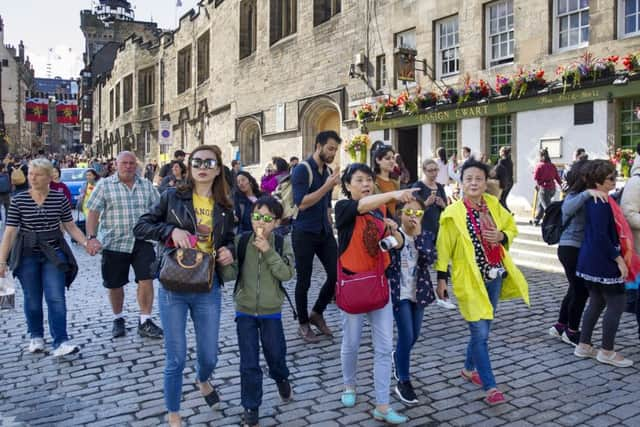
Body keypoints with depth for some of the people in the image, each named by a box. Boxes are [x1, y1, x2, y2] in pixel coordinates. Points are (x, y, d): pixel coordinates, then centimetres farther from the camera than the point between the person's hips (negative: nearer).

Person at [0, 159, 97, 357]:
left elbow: (70, 226, 4)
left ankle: (60, 342, -5)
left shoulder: (60, 198, -2)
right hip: (27, 254, 0)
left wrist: (86, 243, -9)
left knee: (56, 298, -7)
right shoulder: (19, 200, -4)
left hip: (53, 253, 0)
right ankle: (36, 337, 31)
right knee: (32, 300, 11)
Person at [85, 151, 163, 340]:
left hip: (142, 241, 1)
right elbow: (93, 213, -4)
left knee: (146, 280, -6)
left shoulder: (147, 185, 7)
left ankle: (145, 322, 5)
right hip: (114, 243, -1)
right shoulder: (104, 185, -1)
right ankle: (118, 319, 32)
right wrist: (92, 237, -14)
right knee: (115, 284, 11)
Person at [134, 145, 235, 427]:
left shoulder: (224, 208, 5)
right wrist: (171, 230, -19)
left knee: (209, 356, 13)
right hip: (173, 286, -2)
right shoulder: (173, 197, -3)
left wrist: (228, 252, -6)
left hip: (208, 288, 3)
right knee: (175, 359, 6)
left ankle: (202, 381, 50)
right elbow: (140, 227, -2)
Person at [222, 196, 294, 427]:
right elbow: (230, 275, -11)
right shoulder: (240, 241, -10)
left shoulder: (282, 243, -9)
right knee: (249, 363, 5)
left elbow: (287, 274, -19)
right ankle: (251, 406, 25)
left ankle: (281, 379, 52)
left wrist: (268, 251, -27)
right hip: (245, 310, 0)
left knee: (276, 354, 18)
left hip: (271, 311, 0)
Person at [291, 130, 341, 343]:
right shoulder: (302, 170, -11)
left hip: (324, 232, 6)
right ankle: (303, 324, 21)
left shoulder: (328, 171, 10)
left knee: (336, 274, 1)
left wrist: (331, 228, 17)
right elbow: (301, 203, -21)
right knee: (304, 281, 4)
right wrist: (327, 186, -24)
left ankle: (317, 313, 23)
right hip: (304, 234, -6)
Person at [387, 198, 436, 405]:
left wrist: (418, 235, -21)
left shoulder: (427, 236, 0)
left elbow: (430, 259, -17)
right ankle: (403, 382, 9)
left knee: (414, 335, 15)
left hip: (419, 291, 4)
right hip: (399, 293, -4)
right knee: (406, 336, -6)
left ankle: (398, 357, 46)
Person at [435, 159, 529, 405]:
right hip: (470, 279, -5)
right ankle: (490, 387, 5)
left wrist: (502, 236, -8)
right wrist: (441, 277, -9)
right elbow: (444, 247, -8)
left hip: (495, 276, 6)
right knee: (480, 332, -5)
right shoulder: (453, 213, -11)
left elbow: (512, 228, 15)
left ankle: (469, 368, 39)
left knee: (483, 328, 17)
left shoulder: (494, 205, 2)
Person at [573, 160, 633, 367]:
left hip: (589, 261, 10)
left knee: (596, 302, 16)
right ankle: (607, 352, 9)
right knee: (616, 304, 1)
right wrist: (618, 258, -18)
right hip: (603, 262, -10)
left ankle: (584, 346, 22)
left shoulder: (591, 200, 11)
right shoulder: (601, 203, -19)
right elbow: (601, 236, -23)